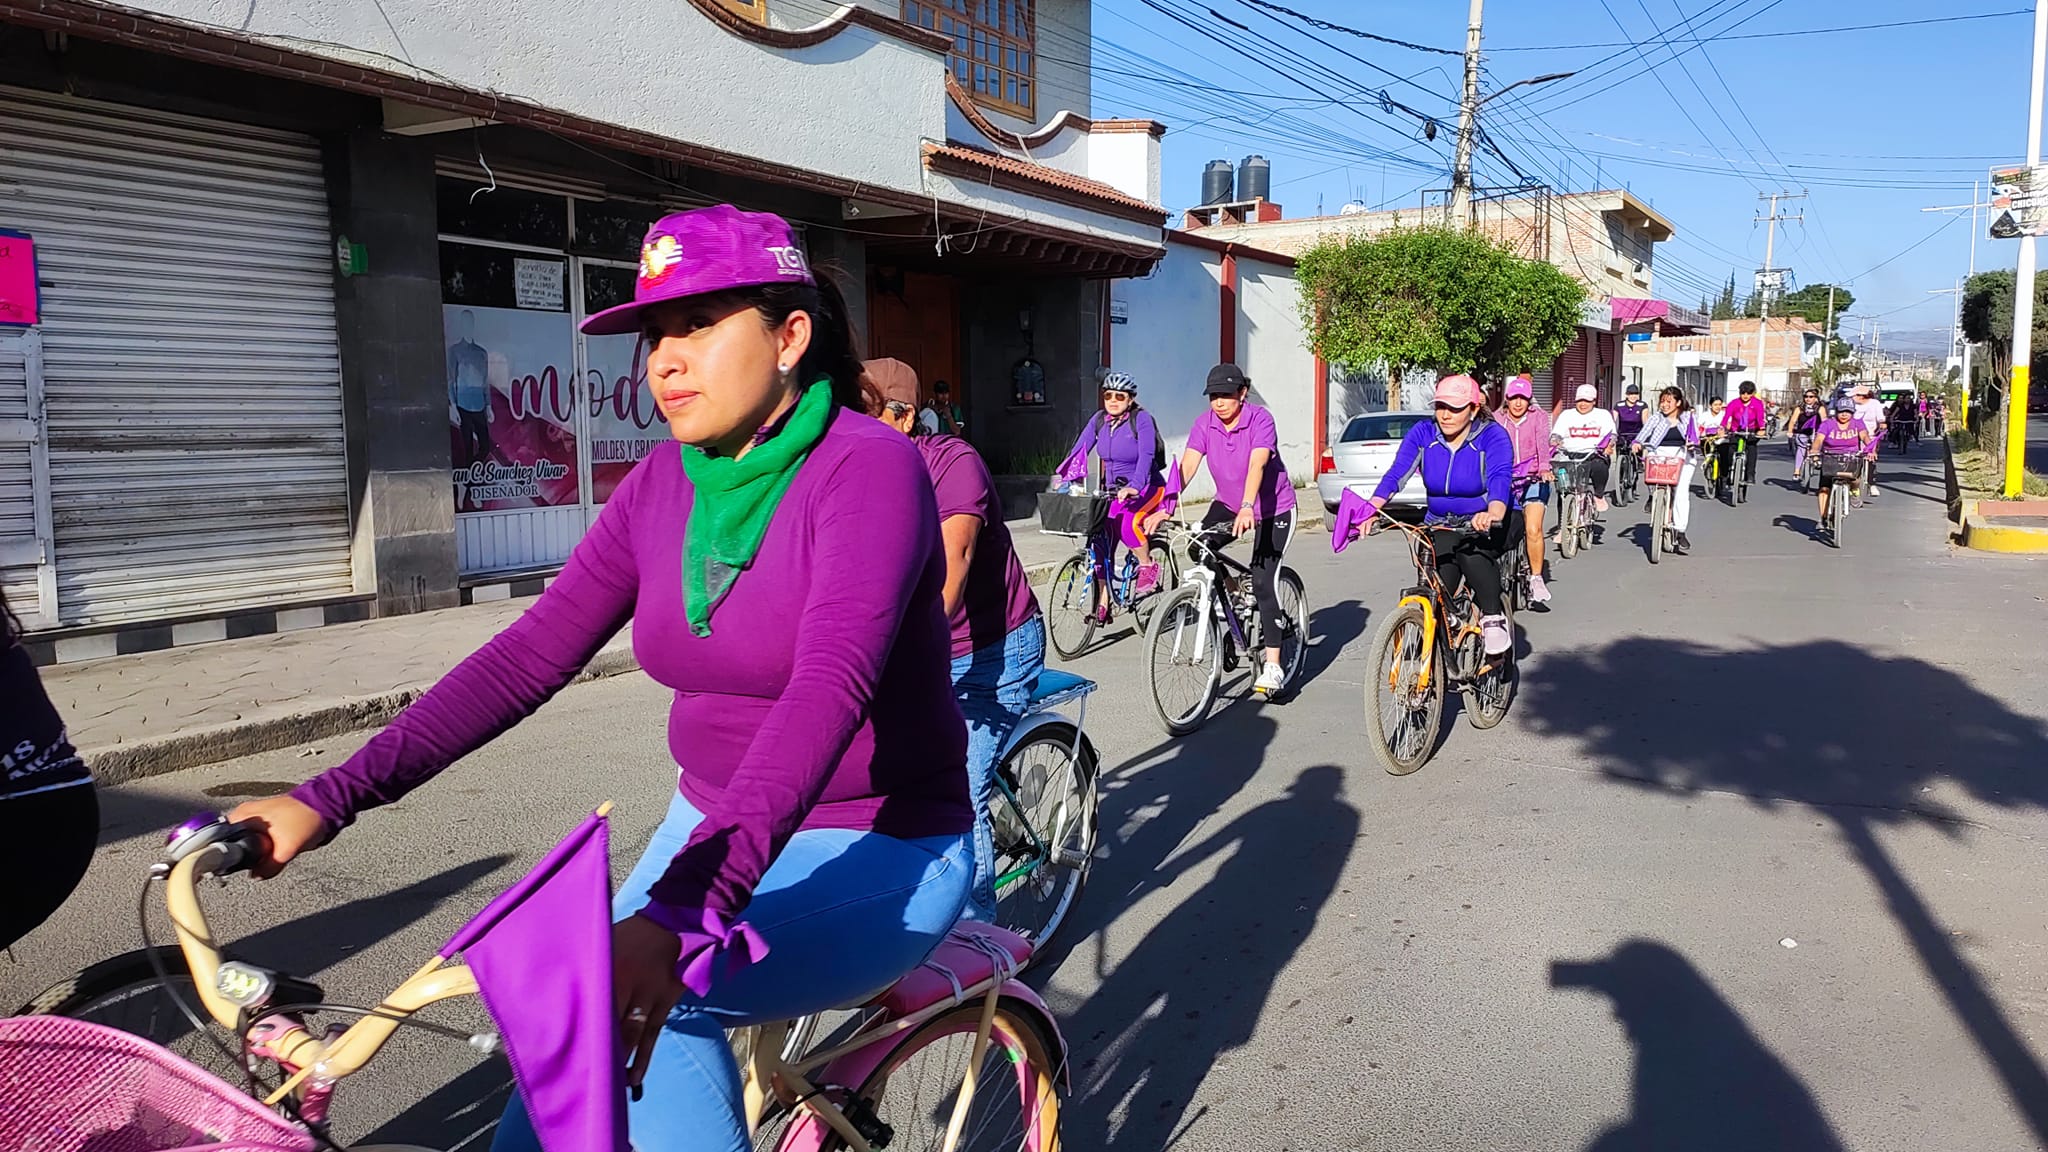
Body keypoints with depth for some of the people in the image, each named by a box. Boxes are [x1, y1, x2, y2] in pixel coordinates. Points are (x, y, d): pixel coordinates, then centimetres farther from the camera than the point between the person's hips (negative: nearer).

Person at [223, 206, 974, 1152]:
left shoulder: (869, 469, -20)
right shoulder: (662, 485, 0)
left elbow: (829, 688, -35)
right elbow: (529, 655, -4)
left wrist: (682, 915, -46)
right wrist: (329, 798, -15)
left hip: (877, 859, -6)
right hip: (713, 829, 6)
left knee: (630, 995, -29)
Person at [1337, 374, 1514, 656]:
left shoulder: (1493, 436, -15)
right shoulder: (1423, 434, -7)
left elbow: (1500, 480, -32)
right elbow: (1396, 474, -20)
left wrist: (1492, 514, -54)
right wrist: (1371, 509, -39)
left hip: (1487, 525, -3)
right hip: (1440, 525, 3)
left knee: (1472, 551, -37)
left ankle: (1493, 617, -19)